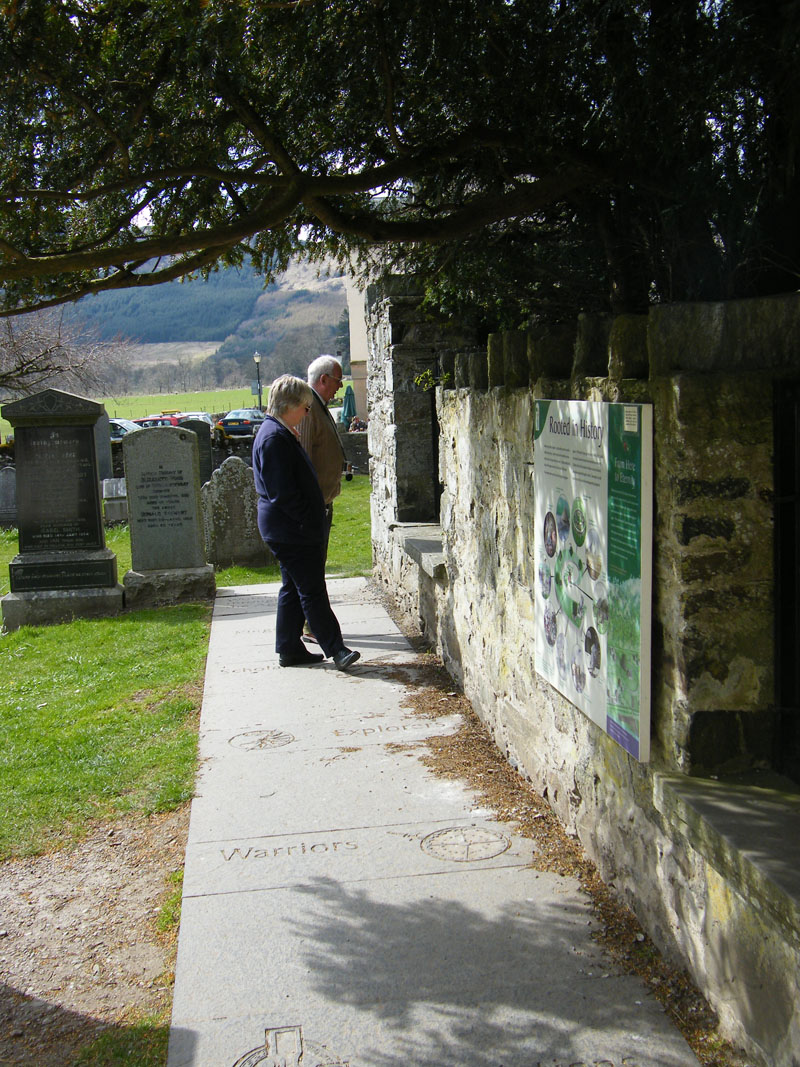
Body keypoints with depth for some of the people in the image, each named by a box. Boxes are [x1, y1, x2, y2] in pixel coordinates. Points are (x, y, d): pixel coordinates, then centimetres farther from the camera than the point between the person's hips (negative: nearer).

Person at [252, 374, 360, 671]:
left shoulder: (281, 434, 15)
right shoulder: (274, 438, -19)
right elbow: (282, 493, -23)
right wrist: (311, 521, -19)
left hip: (290, 531, 11)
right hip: (291, 531, -11)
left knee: (294, 589, 15)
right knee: (313, 591, -6)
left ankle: (290, 649, 22)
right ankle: (335, 649, -1)